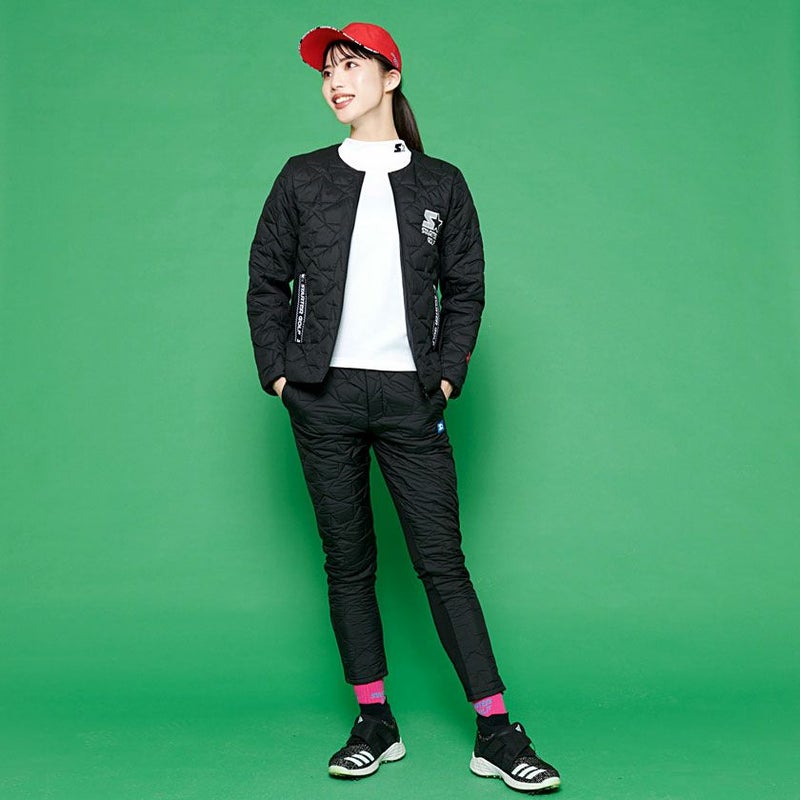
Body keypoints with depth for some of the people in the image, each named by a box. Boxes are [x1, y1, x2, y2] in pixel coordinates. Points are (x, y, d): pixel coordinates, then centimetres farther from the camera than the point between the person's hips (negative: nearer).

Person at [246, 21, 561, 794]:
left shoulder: (440, 182, 9)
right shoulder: (303, 177, 10)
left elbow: (465, 287, 10)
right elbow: (267, 279, 10)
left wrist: (448, 373, 0)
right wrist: (278, 372, 1)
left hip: (408, 394, -1)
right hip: (324, 396, 1)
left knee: (443, 562, -3)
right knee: (347, 563, 5)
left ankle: (495, 734, 4)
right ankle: (375, 725, 16)